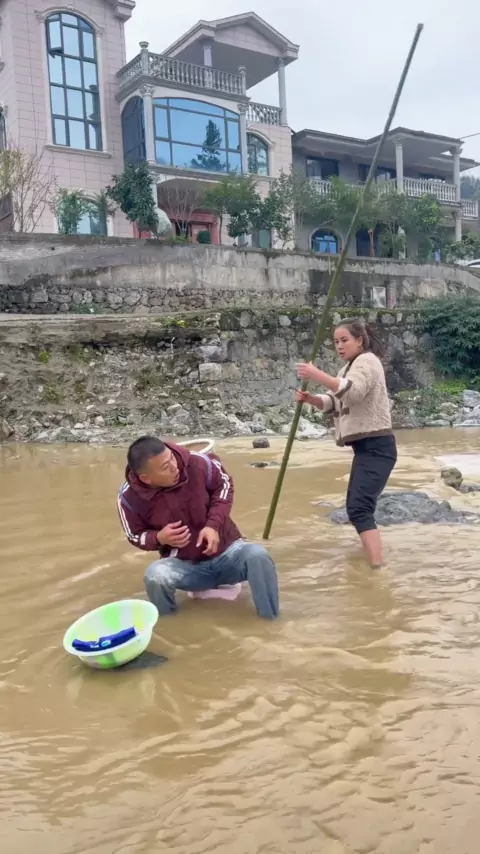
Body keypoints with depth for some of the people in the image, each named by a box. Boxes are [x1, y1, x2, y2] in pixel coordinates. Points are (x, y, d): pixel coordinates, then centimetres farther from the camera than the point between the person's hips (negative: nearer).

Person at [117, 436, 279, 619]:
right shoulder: (130, 498, -17)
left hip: (226, 551, 0)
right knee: (155, 575, -33)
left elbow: (223, 484, 0)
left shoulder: (195, 463, -20)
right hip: (184, 565, 0)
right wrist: (159, 538, -22)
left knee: (257, 555, -32)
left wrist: (213, 525, -14)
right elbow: (136, 536, 1)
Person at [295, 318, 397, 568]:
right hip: (365, 446, 11)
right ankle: (372, 548, 40)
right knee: (356, 505, 21)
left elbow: (354, 391, -29)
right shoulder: (349, 368, 22)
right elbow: (332, 402, 15)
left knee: (359, 507, -23)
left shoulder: (367, 360, -8)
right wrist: (309, 398, -4)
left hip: (376, 446, -11)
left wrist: (317, 375, -35)